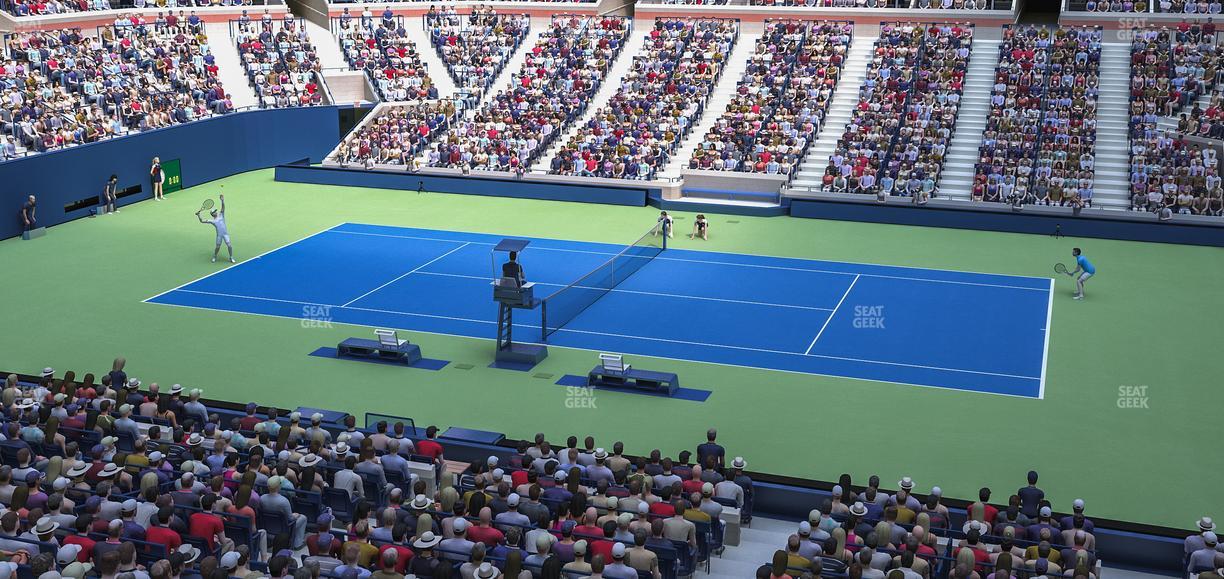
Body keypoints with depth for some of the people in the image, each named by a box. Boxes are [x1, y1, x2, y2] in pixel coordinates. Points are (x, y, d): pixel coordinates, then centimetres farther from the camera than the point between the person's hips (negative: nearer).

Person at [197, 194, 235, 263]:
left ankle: (231, 258, 9)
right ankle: (214, 257, 33)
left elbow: (223, 208, -4)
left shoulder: (221, 215, 9)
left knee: (229, 245, -7)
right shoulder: (212, 221, 6)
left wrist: (222, 201, -19)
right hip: (219, 235, 0)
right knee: (217, 247, 8)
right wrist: (198, 215, -5)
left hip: (225, 234, 0)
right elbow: (202, 221, 7)